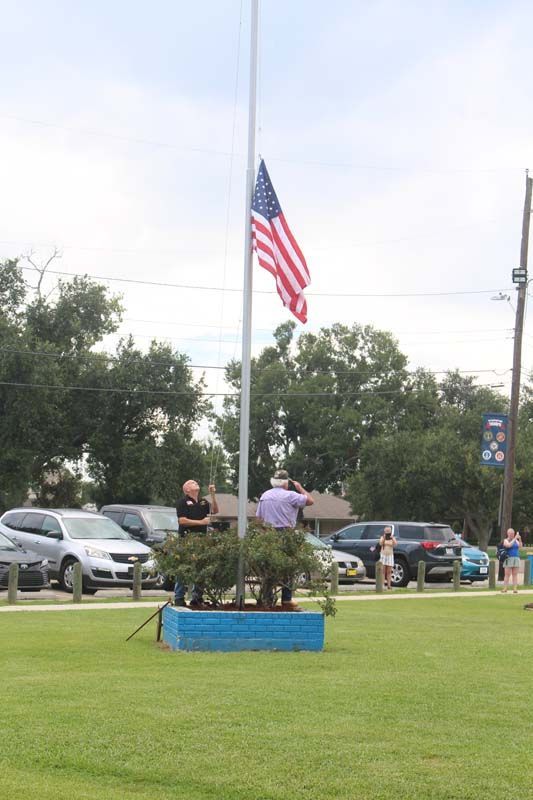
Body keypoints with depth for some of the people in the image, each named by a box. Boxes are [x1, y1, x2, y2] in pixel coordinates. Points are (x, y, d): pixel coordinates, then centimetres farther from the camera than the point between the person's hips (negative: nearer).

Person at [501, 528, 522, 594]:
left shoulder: (516, 540, 13)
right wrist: (515, 538, -21)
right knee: (507, 575, -8)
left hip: (516, 559, 4)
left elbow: (520, 546, -4)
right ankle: (505, 589, -7)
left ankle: (515, 589, -4)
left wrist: (520, 539, -20)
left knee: (515, 575, -1)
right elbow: (509, 545, -20)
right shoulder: (505, 540, 0)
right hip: (508, 559, -4)